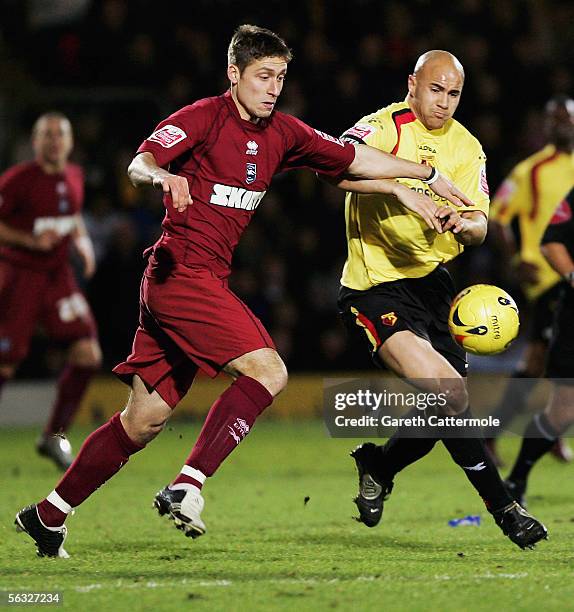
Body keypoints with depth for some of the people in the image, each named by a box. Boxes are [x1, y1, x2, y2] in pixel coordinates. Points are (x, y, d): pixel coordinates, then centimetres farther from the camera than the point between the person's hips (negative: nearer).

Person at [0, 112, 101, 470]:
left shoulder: (74, 177, 7)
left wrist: (83, 243, 7)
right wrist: (30, 240, -21)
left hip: (58, 276, 6)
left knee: (88, 356, -8)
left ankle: (55, 436, 5)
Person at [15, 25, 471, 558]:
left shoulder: (281, 133, 13)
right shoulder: (203, 117, -8)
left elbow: (357, 158, 19)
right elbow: (139, 163, -20)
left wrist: (429, 177, 16)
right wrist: (162, 176, -42)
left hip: (208, 282, 8)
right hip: (180, 271, -8)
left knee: (145, 419, 10)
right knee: (267, 370, -21)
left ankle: (48, 514, 18)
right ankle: (186, 488, -23)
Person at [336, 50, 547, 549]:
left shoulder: (467, 147, 9)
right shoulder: (387, 128, -10)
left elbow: (480, 226, 2)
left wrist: (463, 223, -22)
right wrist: (404, 184, -39)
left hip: (433, 281, 7)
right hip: (375, 285, -7)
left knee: (451, 404, 7)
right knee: (446, 390, -22)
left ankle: (379, 466, 34)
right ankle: (503, 507, -14)